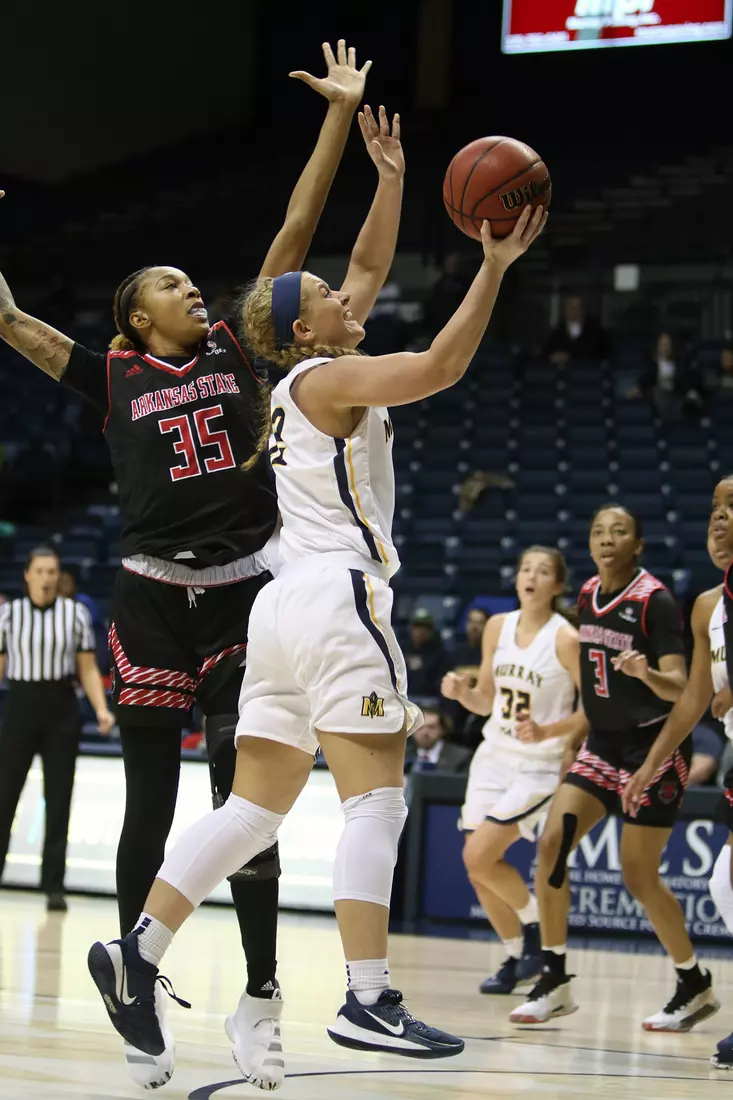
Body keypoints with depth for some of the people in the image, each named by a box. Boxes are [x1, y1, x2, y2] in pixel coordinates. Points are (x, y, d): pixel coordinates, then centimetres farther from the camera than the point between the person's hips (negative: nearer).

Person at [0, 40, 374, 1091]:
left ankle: (258, 1003, 6)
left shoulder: (237, 354, 11)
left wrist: (340, 116, 8)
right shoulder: (117, 376, 6)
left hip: (243, 597, 1)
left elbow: (294, 235, 9)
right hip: (153, 600, -1)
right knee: (150, 812, 3)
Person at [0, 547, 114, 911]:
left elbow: (88, 669, 3)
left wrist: (101, 709, -10)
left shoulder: (75, 613, 2)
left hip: (61, 708, 1)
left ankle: (54, 885, 6)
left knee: (58, 800, 2)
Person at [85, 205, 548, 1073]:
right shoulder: (325, 378, -3)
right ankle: (368, 1003, -18)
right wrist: (494, 266, -13)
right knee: (376, 802, -11)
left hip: (284, 607, 9)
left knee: (250, 811, 7)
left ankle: (137, 949, -3)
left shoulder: (304, 377, 21)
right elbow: (440, 366, -17)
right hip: (337, 599, -9)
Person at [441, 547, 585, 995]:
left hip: (539, 764, -6)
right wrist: (461, 692, -8)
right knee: (479, 869, 4)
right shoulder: (498, 627, 4)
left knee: (479, 855, -18)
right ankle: (516, 958, 22)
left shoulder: (566, 639, -14)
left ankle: (535, 927, 6)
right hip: (494, 757, 6)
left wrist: (546, 732, -24)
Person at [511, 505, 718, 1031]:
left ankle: (696, 986, 15)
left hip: (655, 745, -6)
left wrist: (646, 672, -41)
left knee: (639, 876, -4)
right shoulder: (588, 595, 4)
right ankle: (555, 981, -2)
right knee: (552, 843, -10)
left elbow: (680, 689, -21)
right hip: (604, 742, 6)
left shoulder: (655, 600, -16)